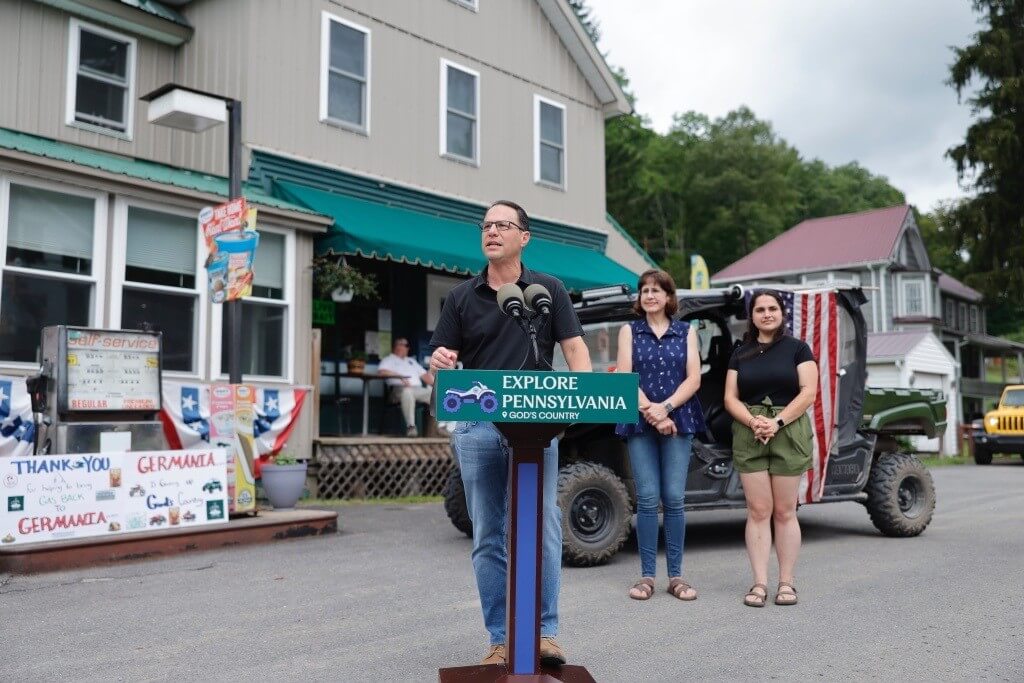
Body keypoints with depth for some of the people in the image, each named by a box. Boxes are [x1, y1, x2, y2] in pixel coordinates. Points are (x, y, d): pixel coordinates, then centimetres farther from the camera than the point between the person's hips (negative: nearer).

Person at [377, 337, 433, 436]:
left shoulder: (411, 361, 34)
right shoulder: (389, 359, 13)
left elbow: (425, 375, 27)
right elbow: (381, 372, -9)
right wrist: (400, 376, -17)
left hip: (419, 390, 6)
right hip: (400, 389, -6)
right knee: (407, 391, -42)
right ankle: (410, 426, -42)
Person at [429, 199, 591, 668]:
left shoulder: (548, 289, 7)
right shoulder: (461, 297, 11)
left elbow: (574, 348, 1)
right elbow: (441, 360, 9)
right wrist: (439, 362, -16)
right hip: (478, 426, 2)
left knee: (543, 530, -2)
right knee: (489, 538, 5)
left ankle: (545, 632, 11)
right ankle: (500, 639, 15)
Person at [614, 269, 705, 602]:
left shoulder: (686, 332, 12)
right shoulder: (630, 331, 11)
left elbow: (693, 378, 2)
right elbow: (624, 377, 0)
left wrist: (665, 408, -12)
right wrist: (649, 411, -12)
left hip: (678, 421, 0)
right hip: (640, 424, 0)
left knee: (674, 498, -2)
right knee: (647, 499, -3)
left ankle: (676, 575, 6)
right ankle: (647, 575, 5)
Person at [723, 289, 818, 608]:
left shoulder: (797, 348, 6)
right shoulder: (740, 354, 13)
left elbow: (808, 392, -4)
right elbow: (730, 398, 6)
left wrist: (778, 421, -16)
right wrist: (753, 422, -12)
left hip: (789, 433, -2)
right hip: (749, 436, 2)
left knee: (784, 511, 2)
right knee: (758, 510, 0)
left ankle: (786, 583, 9)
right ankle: (759, 583, 3)